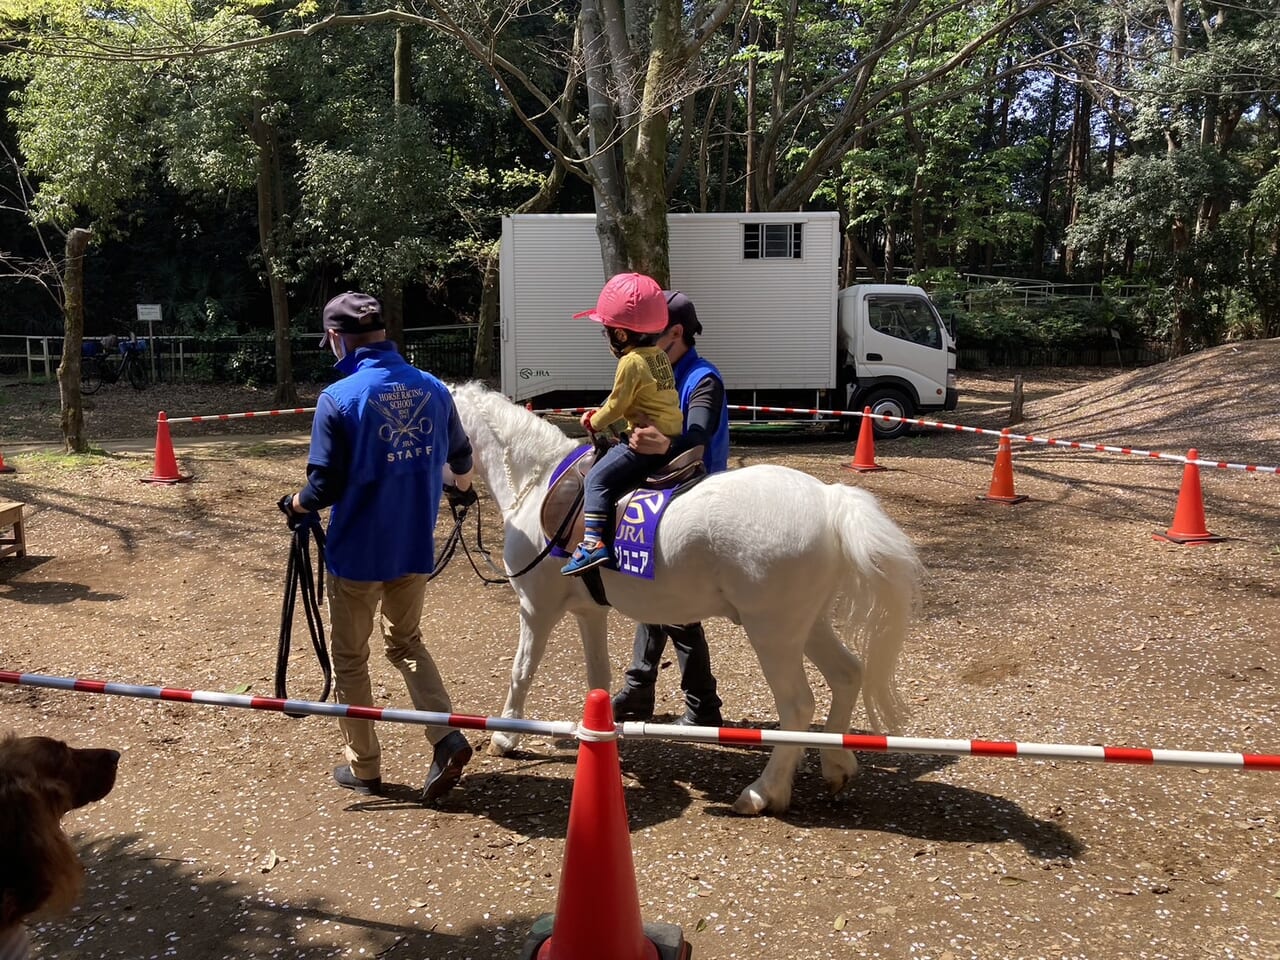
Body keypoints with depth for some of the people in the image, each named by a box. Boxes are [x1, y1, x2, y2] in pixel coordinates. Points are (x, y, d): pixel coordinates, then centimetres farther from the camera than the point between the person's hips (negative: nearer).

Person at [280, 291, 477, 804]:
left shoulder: (338, 398, -17)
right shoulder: (433, 389, -1)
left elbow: (325, 487, -18)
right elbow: (461, 457, 14)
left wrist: (296, 505, 5)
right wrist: (461, 488, 37)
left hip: (357, 551, -5)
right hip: (414, 548, 5)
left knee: (350, 658, 15)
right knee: (406, 642, 23)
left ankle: (363, 767, 25)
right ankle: (448, 737, 7)